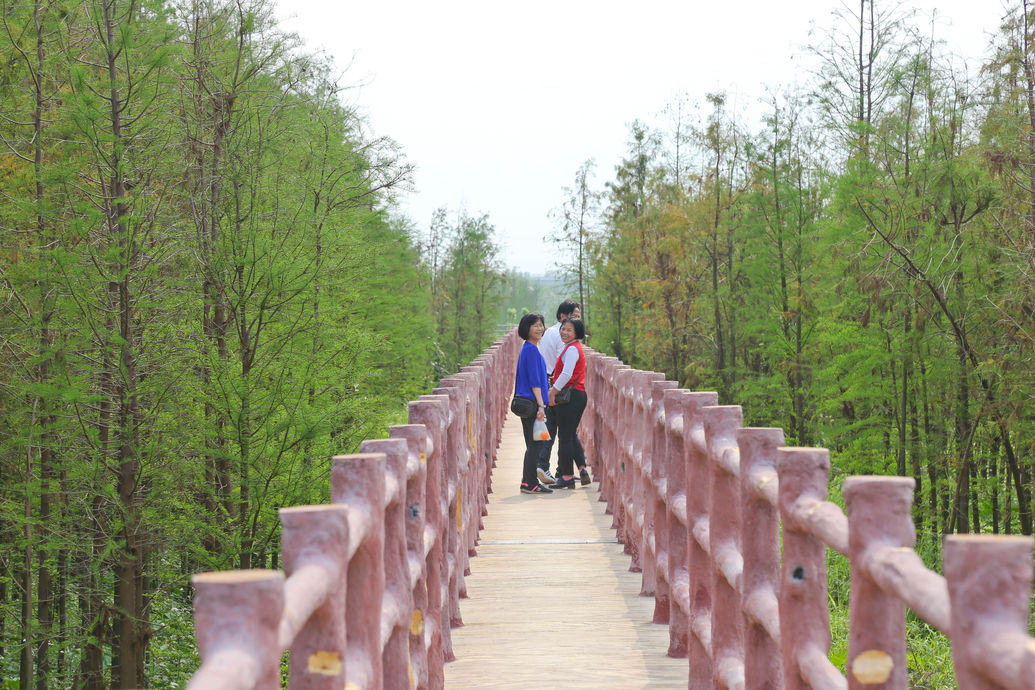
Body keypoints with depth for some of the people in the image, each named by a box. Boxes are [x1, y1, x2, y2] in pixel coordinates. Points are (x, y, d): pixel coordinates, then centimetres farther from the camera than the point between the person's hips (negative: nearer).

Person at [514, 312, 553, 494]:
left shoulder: (528, 349, 16)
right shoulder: (531, 350, -14)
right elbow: (534, 380, -19)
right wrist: (541, 405, -21)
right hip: (533, 402, -10)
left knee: (534, 445, 13)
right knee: (535, 444, -6)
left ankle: (528, 482, 17)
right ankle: (530, 483, -3)